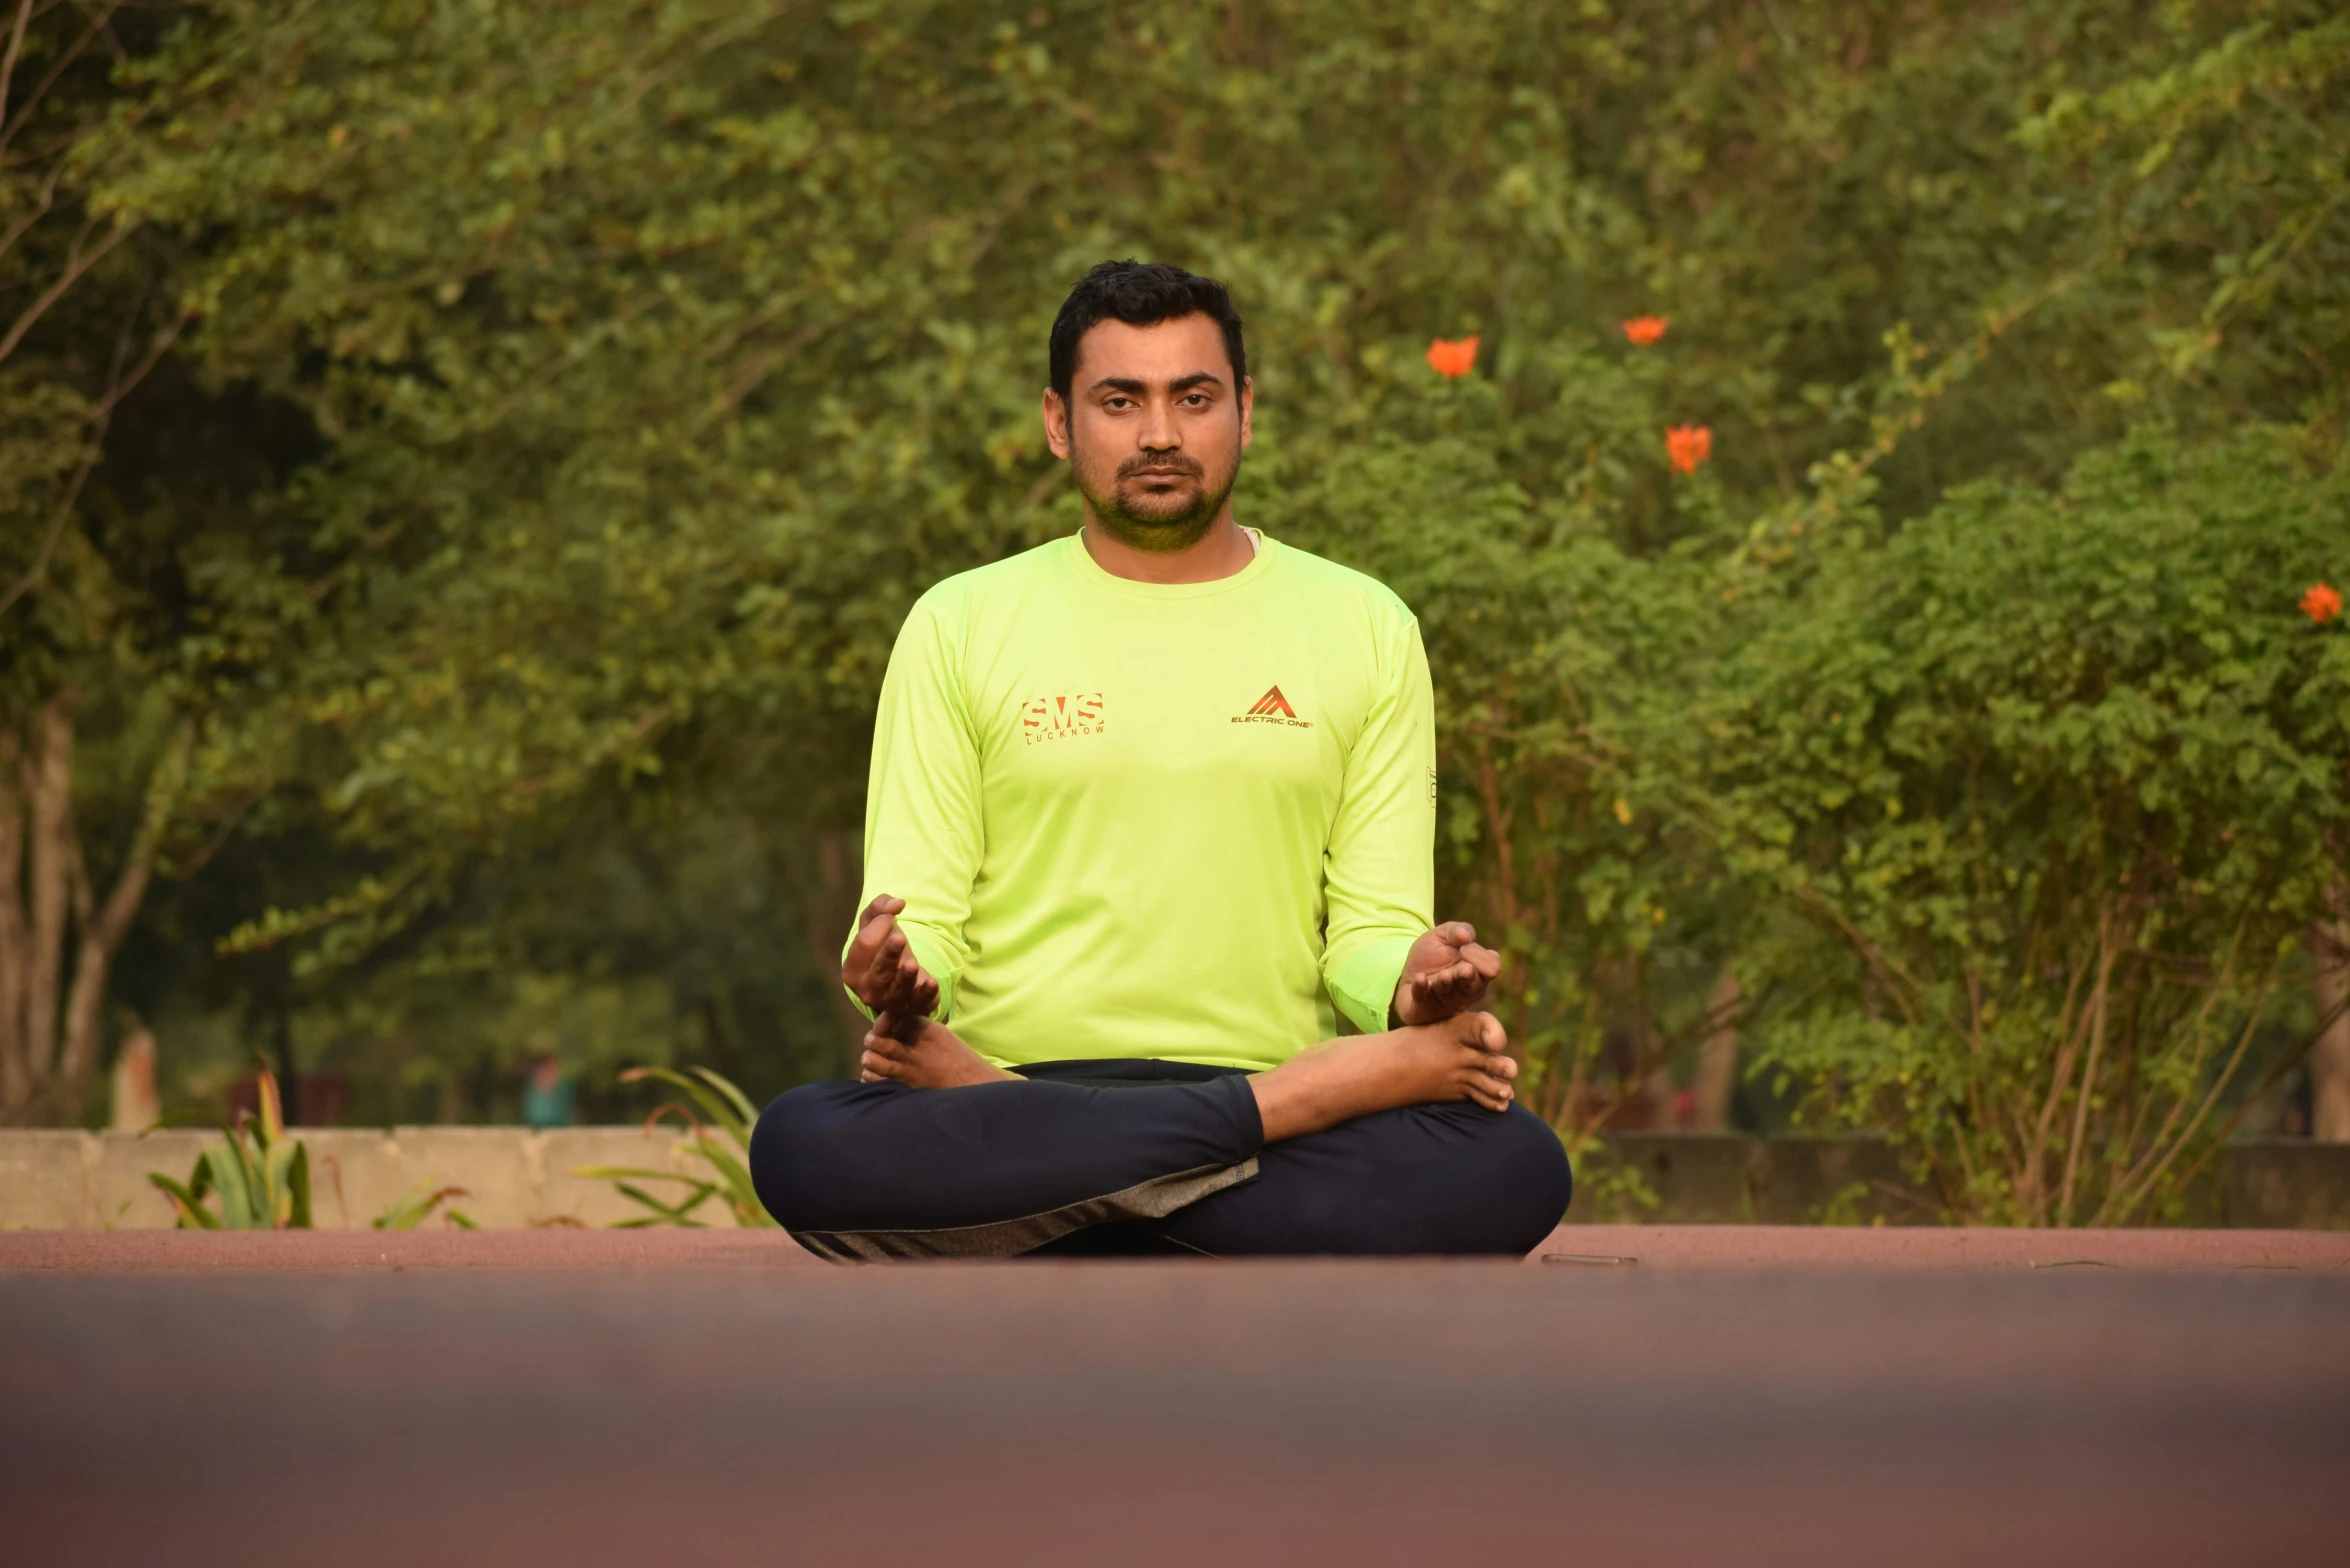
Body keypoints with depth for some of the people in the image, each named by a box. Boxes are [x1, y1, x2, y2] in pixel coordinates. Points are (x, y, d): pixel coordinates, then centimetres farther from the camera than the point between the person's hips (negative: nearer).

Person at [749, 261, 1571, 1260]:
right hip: (1026, 1067, 0)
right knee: (800, 1147, -36)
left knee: (1517, 1169, -31)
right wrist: (903, 979, -20)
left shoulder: (1364, 626, 13)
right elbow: (918, 914, 5)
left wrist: (1408, 981, -16)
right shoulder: (960, 625, 10)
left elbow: (1373, 927, 9)